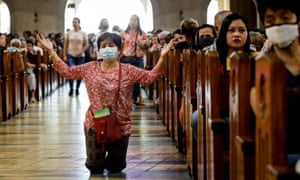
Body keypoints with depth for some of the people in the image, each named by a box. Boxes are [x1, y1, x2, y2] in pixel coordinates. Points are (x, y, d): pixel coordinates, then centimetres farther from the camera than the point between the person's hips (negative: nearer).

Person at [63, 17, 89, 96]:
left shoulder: (83, 33, 2)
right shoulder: (69, 33, 4)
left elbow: (87, 45, 3)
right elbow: (65, 45, 5)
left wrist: (81, 52, -10)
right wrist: (64, 55, -2)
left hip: (80, 56, 1)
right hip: (70, 55, 0)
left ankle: (77, 89, 21)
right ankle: (71, 88, 1)